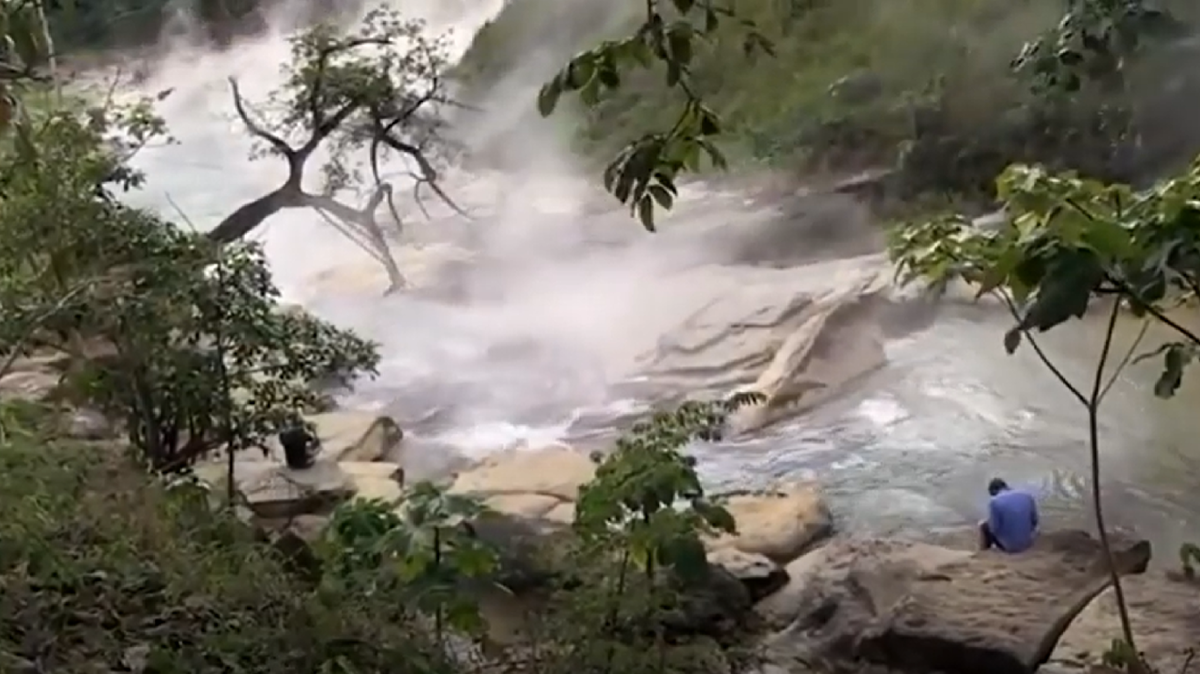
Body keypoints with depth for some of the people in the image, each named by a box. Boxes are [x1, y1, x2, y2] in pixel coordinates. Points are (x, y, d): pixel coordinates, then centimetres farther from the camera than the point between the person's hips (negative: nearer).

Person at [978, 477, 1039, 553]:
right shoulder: (1027, 495, -2)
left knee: (983, 525, 21)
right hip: (1028, 543, 4)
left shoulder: (994, 501, -16)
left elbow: (995, 529, -12)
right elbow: (1034, 521, 4)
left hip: (1009, 546, -4)